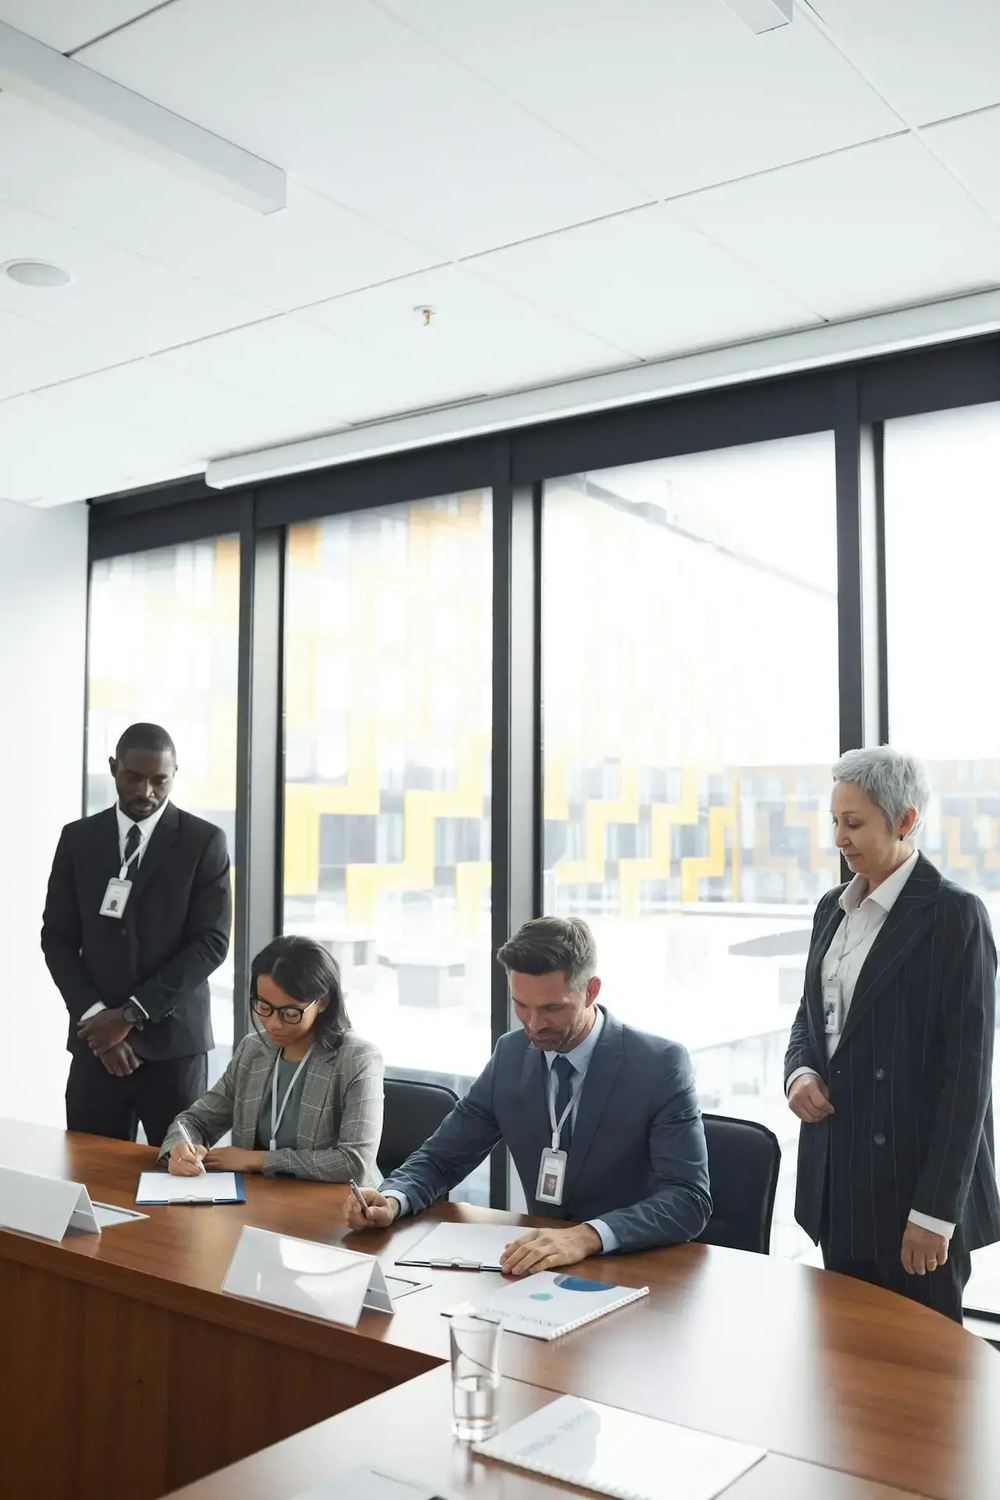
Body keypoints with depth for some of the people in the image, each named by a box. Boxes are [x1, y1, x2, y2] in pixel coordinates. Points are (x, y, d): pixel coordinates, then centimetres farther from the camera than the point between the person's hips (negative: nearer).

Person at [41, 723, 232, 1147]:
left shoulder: (204, 841, -2)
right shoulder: (78, 838, 8)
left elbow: (211, 942, -7)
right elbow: (57, 938, 6)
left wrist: (131, 1013, -11)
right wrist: (94, 1015, -7)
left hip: (173, 1043, -2)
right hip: (96, 1040, 2)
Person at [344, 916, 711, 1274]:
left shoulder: (660, 1065, -14)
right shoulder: (511, 1055, 0)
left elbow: (688, 1200, -21)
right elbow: (442, 1158, 7)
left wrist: (586, 1236, -36)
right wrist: (392, 1200, -15)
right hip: (540, 1266, 3)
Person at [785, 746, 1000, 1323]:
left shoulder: (953, 915, -12)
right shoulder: (834, 907, 9)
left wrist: (936, 1211, -16)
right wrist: (800, 1072, -4)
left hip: (915, 1173, -6)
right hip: (839, 1172, 7)